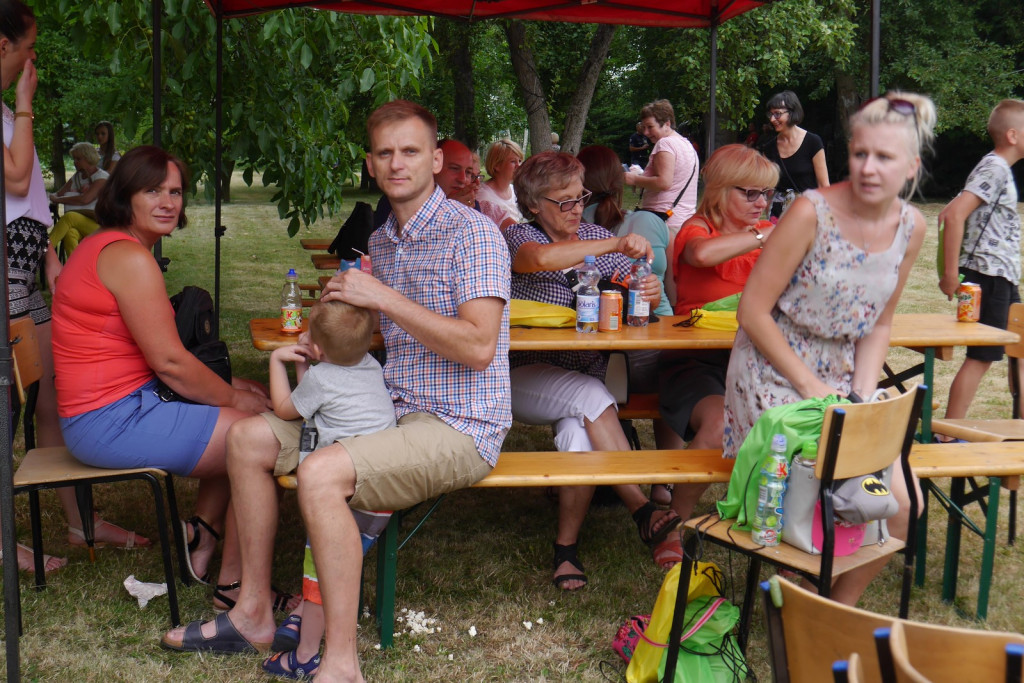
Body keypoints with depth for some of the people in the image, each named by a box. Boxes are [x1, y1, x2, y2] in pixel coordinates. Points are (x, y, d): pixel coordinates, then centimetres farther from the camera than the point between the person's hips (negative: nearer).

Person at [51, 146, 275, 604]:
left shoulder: (104, 247, 17)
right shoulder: (130, 257, -17)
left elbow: (160, 358, 18)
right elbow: (169, 361, -19)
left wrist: (225, 385, 10)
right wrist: (233, 397, -5)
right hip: (114, 422, -11)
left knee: (236, 427, 18)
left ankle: (201, 542, 20)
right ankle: (234, 584, 1)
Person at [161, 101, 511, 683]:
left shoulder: (471, 232, -12)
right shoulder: (381, 241, 15)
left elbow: (478, 346, -23)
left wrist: (383, 298, -22)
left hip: (459, 426, -9)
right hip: (393, 410, 9)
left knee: (322, 472, -31)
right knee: (250, 437, 4)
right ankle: (254, 614, 10)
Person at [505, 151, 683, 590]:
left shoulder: (597, 238, 15)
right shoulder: (519, 237, 0)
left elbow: (637, 293, 11)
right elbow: (541, 258, -26)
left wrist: (649, 292, -14)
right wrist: (615, 245, -32)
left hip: (589, 371, 4)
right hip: (524, 377, -3)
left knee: (579, 430, -29)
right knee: (589, 396, -33)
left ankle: (567, 546, -16)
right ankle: (642, 511, -29)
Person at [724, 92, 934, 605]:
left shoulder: (910, 227, -1)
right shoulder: (812, 212, -19)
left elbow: (878, 325, 9)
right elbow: (753, 312, -16)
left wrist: (862, 395, -6)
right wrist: (812, 388, -17)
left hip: (843, 379, 6)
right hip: (775, 375, -6)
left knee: (902, 505, -4)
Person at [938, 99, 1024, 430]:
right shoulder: (995, 168, -13)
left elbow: (947, 214, 19)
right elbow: (954, 216, -24)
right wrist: (951, 273, -23)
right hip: (989, 276, -10)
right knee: (981, 359, -8)